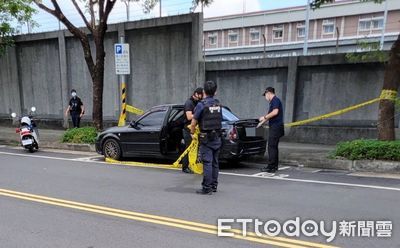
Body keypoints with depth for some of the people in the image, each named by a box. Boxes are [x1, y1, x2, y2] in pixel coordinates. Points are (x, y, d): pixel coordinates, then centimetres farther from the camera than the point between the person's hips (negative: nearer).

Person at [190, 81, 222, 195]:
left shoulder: (201, 104, -11)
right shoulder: (218, 104, 8)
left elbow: (193, 123, -6)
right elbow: (218, 120, 12)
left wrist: (192, 132, 13)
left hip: (206, 138, -6)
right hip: (217, 137, 6)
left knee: (207, 163, -4)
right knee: (215, 163, 12)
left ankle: (207, 188, 0)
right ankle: (214, 186, 20)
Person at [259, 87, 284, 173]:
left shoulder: (275, 100, -10)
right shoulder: (273, 101, 21)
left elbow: (275, 112, -24)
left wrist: (265, 117, -15)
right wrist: (264, 120, 35)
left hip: (276, 127, -10)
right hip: (275, 127, 10)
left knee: (272, 147, -9)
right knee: (274, 147, 12)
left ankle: (271, 167, -7)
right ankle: (274, 166, 18)